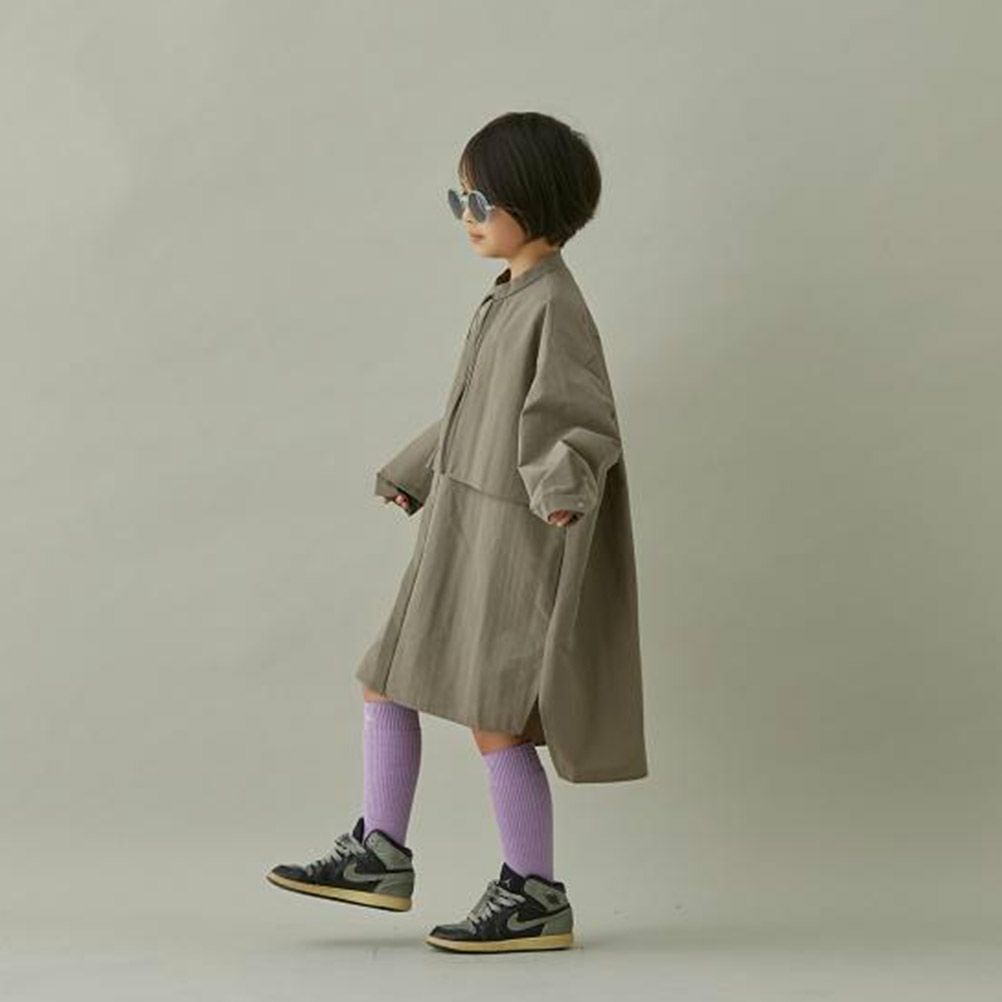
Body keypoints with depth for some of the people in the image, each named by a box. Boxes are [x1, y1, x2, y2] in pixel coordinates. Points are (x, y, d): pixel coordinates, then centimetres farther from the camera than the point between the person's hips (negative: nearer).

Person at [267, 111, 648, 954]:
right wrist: (413, 474, 36)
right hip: (462, 533, 9)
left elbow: (586, 426, -21)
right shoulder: (507, 299, 12)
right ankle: (380, 856, 21)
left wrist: (562, 486, -40)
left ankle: (534, 896, 9)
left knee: (494, 719, -4)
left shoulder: (554, 306, -15)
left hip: (511, 540, -9)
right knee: (385, 684, 11)